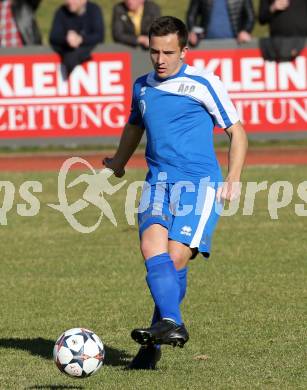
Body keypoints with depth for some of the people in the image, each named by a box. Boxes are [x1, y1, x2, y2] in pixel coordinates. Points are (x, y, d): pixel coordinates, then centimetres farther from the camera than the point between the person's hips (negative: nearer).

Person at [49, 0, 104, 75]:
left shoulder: (94, 10, -4)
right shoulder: (61, 12, -2)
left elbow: (99, 36, -14)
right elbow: (53, 38, -10)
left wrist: (80, 39, -33)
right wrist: (66, 39, -33)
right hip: (68, 52, 1)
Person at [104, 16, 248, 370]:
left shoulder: (203, 84, -1)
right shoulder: (142, 87, 15)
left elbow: (237, 131, 5)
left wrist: (233, 179, -6)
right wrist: (118, 163, 51)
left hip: (199, 182, -4)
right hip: (158, 182, 4)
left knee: (176, 257, -15)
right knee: (152, 246, -22)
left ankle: (154, 342, -5)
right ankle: (171, 325, -34)